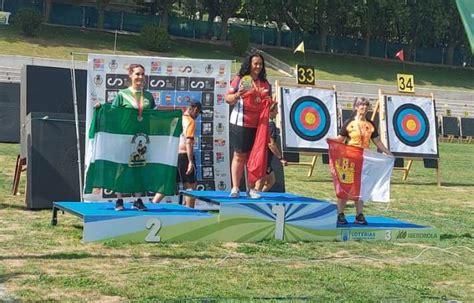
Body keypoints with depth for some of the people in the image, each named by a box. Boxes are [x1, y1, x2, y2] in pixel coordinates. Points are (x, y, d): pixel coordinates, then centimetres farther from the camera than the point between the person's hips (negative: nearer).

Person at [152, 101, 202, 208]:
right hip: (184, 155, -7)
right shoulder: (190, 121, -10)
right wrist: (191, 162, -20)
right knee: (191, 186, 2)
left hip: (173, 155, 7)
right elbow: (188, 142, -18)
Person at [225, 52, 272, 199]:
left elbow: (268, 104, 24)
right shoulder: (239, 79, 2)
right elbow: (228, 99, 1)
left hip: (258, 125, 4)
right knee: (239, 155, 0)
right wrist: (237, 95, -18)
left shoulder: (265, 84, 14)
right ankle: (235, 188, 3)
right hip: (241, 124, -4)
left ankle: (251, 188, 8)